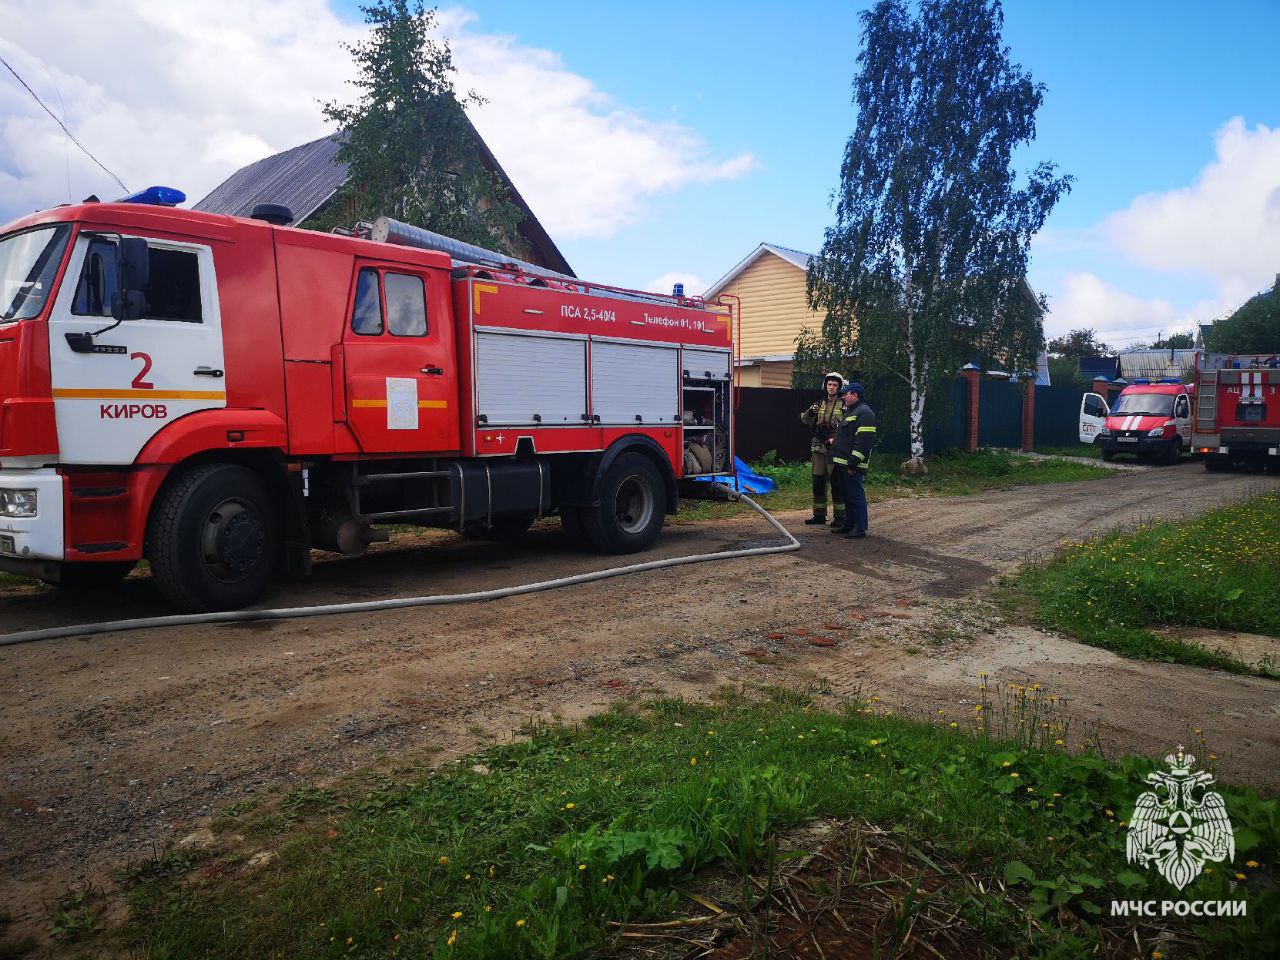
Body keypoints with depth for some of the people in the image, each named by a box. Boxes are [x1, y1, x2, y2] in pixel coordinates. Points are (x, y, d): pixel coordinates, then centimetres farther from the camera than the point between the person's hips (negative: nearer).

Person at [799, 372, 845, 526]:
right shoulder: (819, 405, 14)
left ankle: (840, 517, 3)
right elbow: (805, 421, 14)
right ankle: (819, 515, 18)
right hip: (818, 449, 6)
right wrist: (809, 412, -7)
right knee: (818, 483, 9)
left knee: (837, 484, -3)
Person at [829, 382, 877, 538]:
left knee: (856, 496, -8)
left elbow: (863, 442, -21)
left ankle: (860, 529, -3)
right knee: (847, 496, 16)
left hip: (853, 466, -10)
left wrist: (852, 463, -23)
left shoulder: (864, 413, -14)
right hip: (843, 464, 11)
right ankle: (849, 525, 24)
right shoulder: (849, 412, 20)